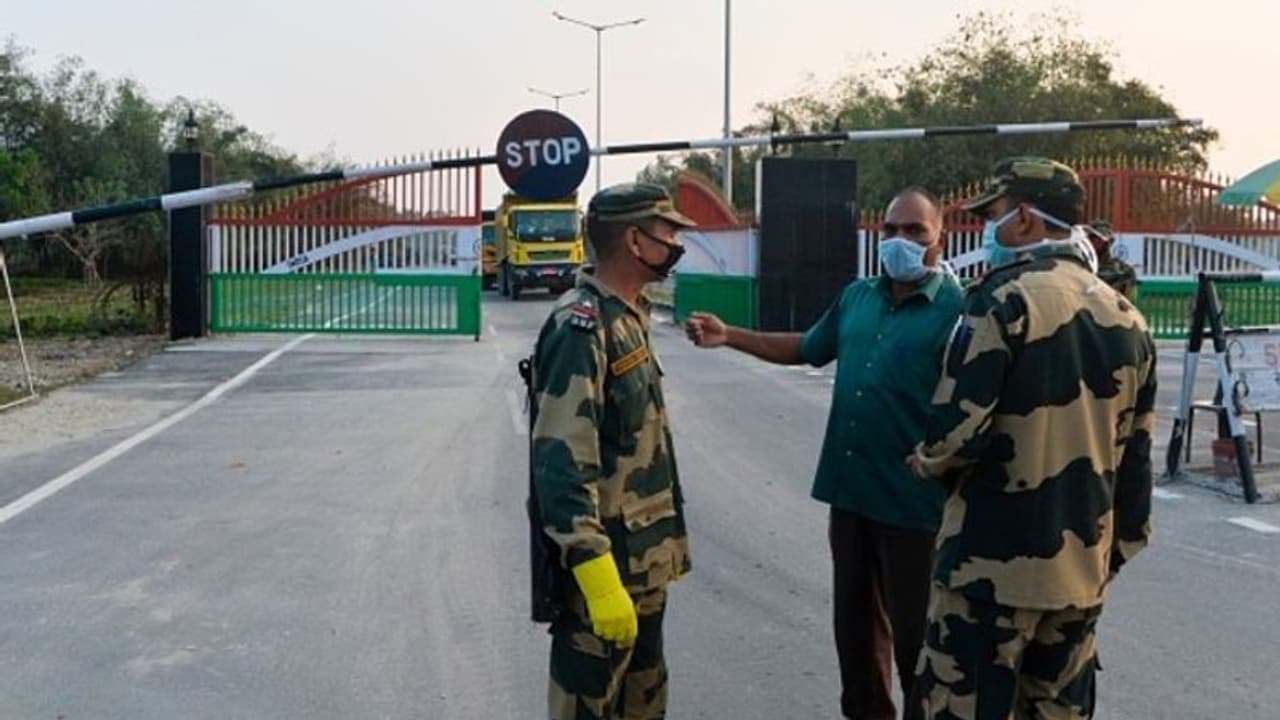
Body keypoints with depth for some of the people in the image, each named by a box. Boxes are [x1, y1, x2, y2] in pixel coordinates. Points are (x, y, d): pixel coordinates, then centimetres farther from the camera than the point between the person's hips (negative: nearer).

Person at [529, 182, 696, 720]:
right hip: (603, 559, -9)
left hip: (644, 557, 9)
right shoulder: (581, 328, -20)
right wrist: (598, 575, -30)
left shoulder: (629, 316, 10)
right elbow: (561, 465, -26)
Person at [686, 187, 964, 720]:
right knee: (855, 621, 19)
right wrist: (728, 336, 13)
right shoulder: (857, 297, 9)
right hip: (850, 488, 7)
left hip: (912, 499, -6)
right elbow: (807, 349, 22)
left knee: (913, 631, 7)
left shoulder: (956, 310, -12)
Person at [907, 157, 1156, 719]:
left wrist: (926, 462, 3)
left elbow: (957, 432, -19)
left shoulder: (1005, 300, -14)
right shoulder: (1127, 318, 8)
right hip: (1082, 566, 7)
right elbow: (1134, 455, 13)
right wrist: (1119, 547, 21)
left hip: (993, 563, -7)